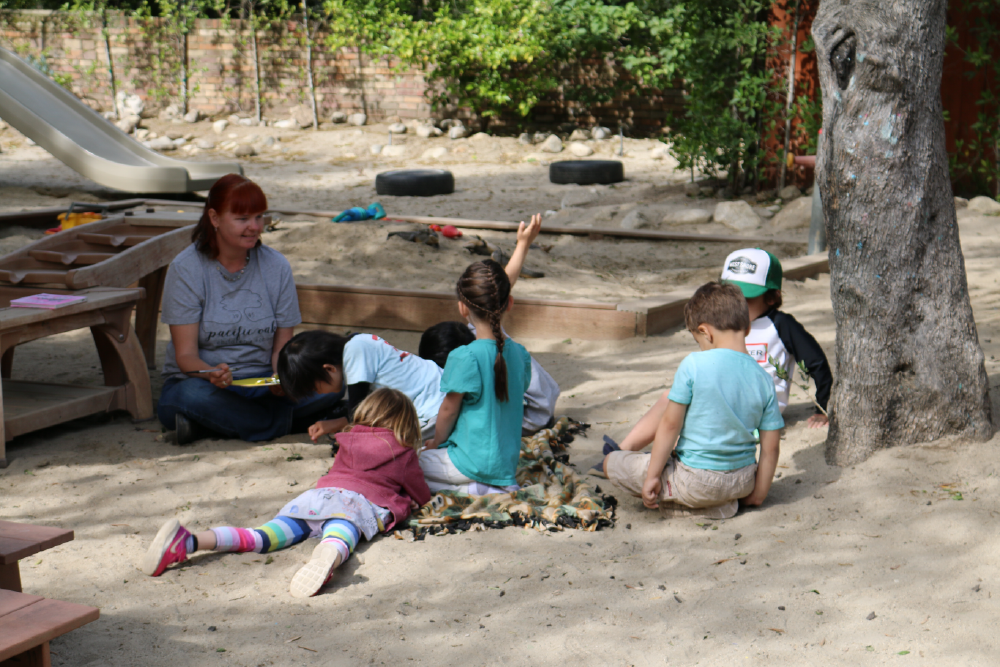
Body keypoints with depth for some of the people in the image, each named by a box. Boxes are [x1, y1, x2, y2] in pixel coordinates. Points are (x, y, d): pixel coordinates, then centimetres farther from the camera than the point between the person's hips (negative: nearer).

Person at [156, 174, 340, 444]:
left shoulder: (276, 266, 2)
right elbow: (185, 354, -12)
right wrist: (212, 373, -36)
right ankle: (283, 423, -19)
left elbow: (282, 346, 4)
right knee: (192, 395, -39)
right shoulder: (186, 269, -7)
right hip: (201, 379, -3)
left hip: (262, 384, 3)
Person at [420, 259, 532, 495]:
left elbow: (448, 410, -11)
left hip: (475, 464, -7)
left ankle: (470, 490, -8)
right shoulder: (520, 354, 1)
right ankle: (500, 487, 6)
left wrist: (436, 442, 10)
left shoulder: (464, 357, -20)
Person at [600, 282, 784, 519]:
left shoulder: (694, 364, -15)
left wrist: (652, 476, -5)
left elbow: (670, 423, -12)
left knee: (611, 462, 9)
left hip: (697, 482, -7)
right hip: (743, 483, 7)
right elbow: (770, 447, -1)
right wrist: (757, 494, 10)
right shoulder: (763, 378, -3)